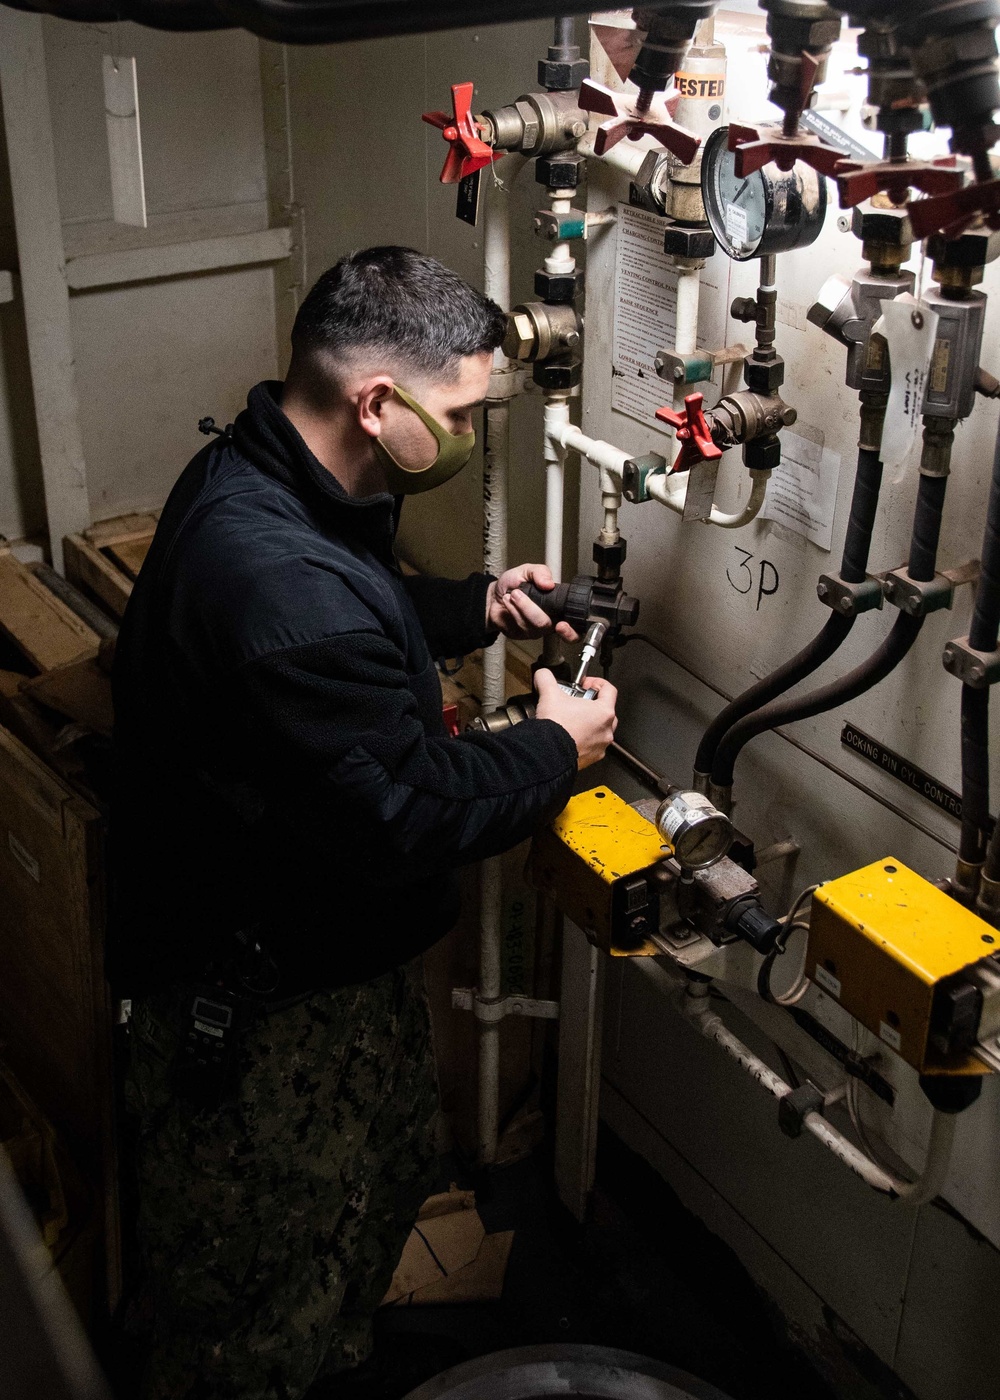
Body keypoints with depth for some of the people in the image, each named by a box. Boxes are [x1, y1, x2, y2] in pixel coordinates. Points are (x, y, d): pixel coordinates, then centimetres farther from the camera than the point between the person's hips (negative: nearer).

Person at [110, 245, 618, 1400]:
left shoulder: (261, 475, -2)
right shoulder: (280, 581, -36)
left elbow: (359, 622, 18)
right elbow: (403, 814, -31)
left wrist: (480, 607, 4)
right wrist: (552, 751, -15)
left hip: (331, 952, 11)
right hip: (261, 1008, -11)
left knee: (385, 1176, 31)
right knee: (266, 1292, 13)